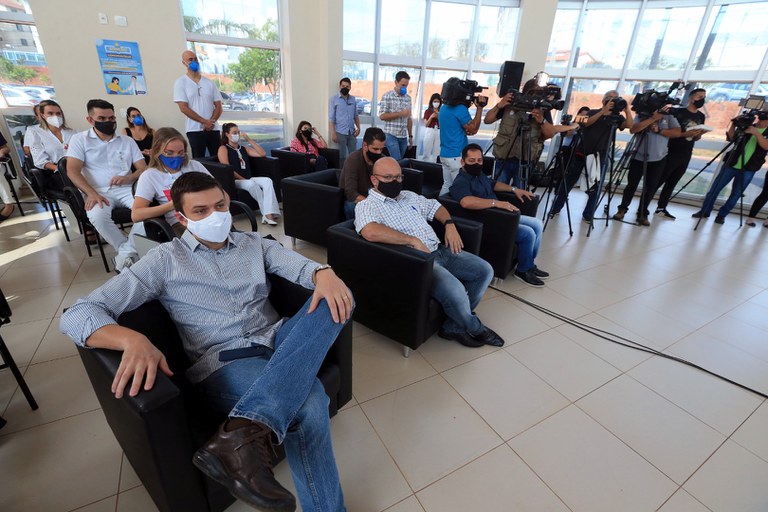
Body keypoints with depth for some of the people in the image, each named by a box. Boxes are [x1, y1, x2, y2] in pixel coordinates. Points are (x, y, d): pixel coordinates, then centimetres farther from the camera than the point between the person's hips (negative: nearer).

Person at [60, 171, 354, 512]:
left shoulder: (254, 244, 16)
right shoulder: (165, 260, 6)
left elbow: (300, 266, 2)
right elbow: (76, 315, -1)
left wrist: (324, 273, -25)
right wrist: (133, 340, -24)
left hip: (278, 343, 5)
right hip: (224, 362, -5)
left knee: (338, 298, -28)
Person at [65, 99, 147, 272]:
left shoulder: (127, 141, 16)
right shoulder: (79, 139, 8)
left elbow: (143, 169, 9)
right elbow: (72, 171, -3)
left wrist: (128, 178, -14)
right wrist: (92, 193, -21)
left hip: (126, 189, 2)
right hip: (98, 192, -1)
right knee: (97, 216, -36)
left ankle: (126, 253, -24)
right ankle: (131, 252, -21)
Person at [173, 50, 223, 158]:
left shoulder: (209, 82, 11)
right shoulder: (180, 82, 2)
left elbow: (218, 106, 7)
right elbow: (184, 108, -7)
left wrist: (211, 122, -10)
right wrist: (205, 122, -13)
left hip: (213, 128, 3)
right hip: (195, 129, -3)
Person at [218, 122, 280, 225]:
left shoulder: (243, 148, 22)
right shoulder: (223, 148, 4)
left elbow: (262, 154, 10)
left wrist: (249, 140, 6)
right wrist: (243, 179, -16)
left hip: (248, 179, 5)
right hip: (234, 181, -5)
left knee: (267, 181, -25)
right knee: (251, 184, -37)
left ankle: (269, 214, -40)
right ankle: (267, 212, -31)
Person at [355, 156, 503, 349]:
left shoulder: (409, 196, 20)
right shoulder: (366, 206, -5)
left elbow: (435, 206, 31)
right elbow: (370, 232, -27)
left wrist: (450, 224, 9)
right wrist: (413, 241, -23)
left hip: (439, 250, 9)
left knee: (485, 271, 2)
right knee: (454, 290, -29)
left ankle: (454, 326, 9)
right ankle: (475, 328, 7)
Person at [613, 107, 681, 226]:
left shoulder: (668, 115, 4)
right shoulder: (642, 114, 1)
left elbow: (677, 132, -5)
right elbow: (633, 130, -16)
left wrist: (659, 130, -16)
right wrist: (652, 119, -19)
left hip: (658, 159, 1)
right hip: (638, 157, -1)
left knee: (651, 187, 3)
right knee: (632, 184, 2)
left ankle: (643, 214, 11)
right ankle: (622, 209, 14)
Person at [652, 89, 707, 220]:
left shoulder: (701, 116, 13)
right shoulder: (677, 112, -7)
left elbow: (696, 138, 18)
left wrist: (699, 134, -4)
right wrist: (685, 134, -21)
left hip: (686, 156, 7)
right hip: (671, 154, -7)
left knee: (671, 184, 8)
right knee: (657, 181, -6)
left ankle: (661, 209, 11)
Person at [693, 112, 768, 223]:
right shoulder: (747, 126, 7)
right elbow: (731, 137, -3)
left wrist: (756, 133, -22)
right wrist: (733, 123, -16)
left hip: (748, 170, -1)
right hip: (731, 165, 1)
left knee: (735, 195, 2)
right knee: (714, 189, -1)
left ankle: (721, 215, 12)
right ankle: (704, 211, 10)